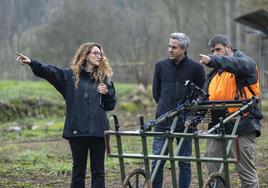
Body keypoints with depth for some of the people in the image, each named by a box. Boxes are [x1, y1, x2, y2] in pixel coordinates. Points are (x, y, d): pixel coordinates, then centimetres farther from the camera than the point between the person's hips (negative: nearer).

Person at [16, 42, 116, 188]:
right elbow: (49, 71, -8)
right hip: (77, 130, -1)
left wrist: (107, 93, -7)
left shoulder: (104, 78, 10)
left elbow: (110, 105, 13)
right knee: (78, 170, 4)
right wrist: (31, 62, -22)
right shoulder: (70, 75, 6)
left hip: (98, 131, 1)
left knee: (98, 171, 3)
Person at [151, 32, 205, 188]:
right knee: (157, 161, -1)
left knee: (185, 162, 5)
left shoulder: (195, 68, -1)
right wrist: (166, 109, 12)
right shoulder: (161, 66, 6)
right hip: (163, 122, 2)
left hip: (185, 122, -2)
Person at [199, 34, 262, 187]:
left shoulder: (245, 62, 1)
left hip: (242, 126, -7)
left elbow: (240, 65, -25)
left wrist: (213, 60, -38)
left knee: (246, 171, -4)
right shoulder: (215, 72, 22)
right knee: (213, 169, 5)